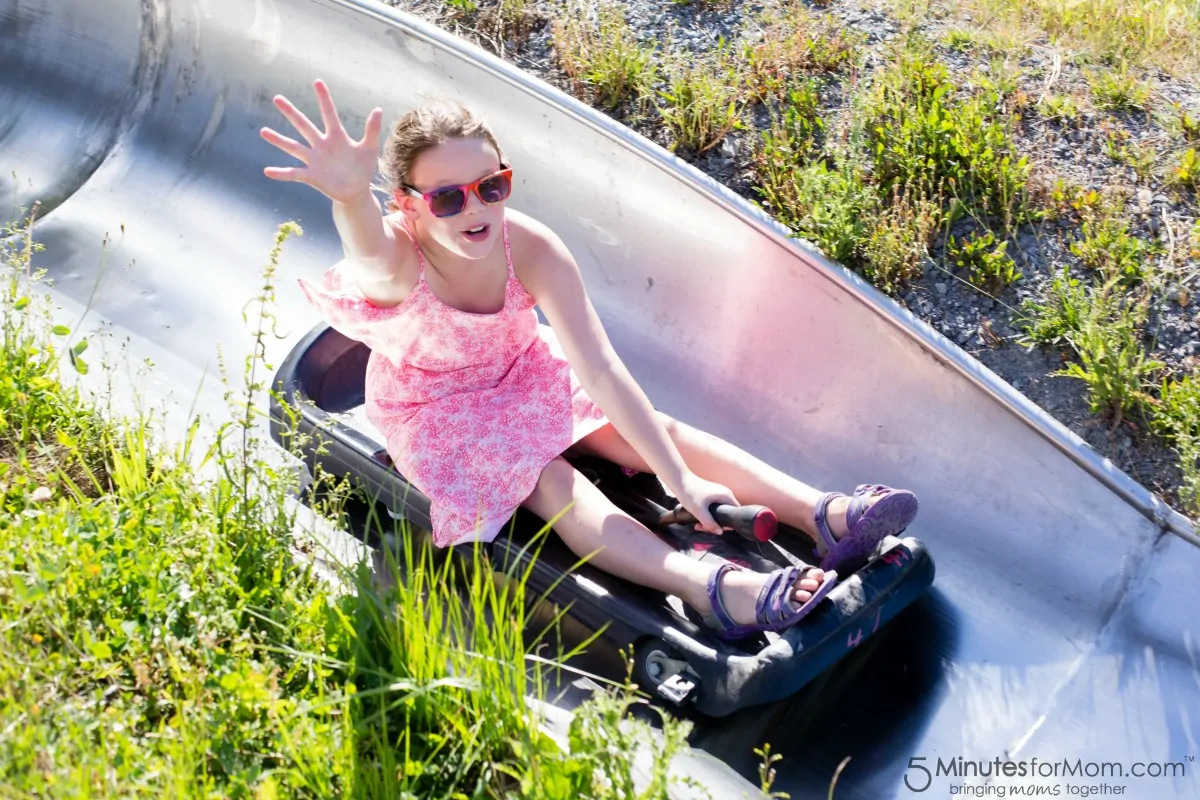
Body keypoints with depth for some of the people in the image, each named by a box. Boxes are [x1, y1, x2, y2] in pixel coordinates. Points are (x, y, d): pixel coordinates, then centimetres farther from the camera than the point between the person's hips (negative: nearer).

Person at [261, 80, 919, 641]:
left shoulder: (531, 248, -29)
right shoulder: (398, 257, -34)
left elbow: (599, 369, -30)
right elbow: (371, 254, -61)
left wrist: (681, 478, -35)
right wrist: (351, 196, -86)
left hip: (526, 375, 3)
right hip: (432, 409, -3)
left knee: (658, 430, -13)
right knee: (554, 485, -26)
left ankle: (822, 514, -21)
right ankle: (712, 590, -42)